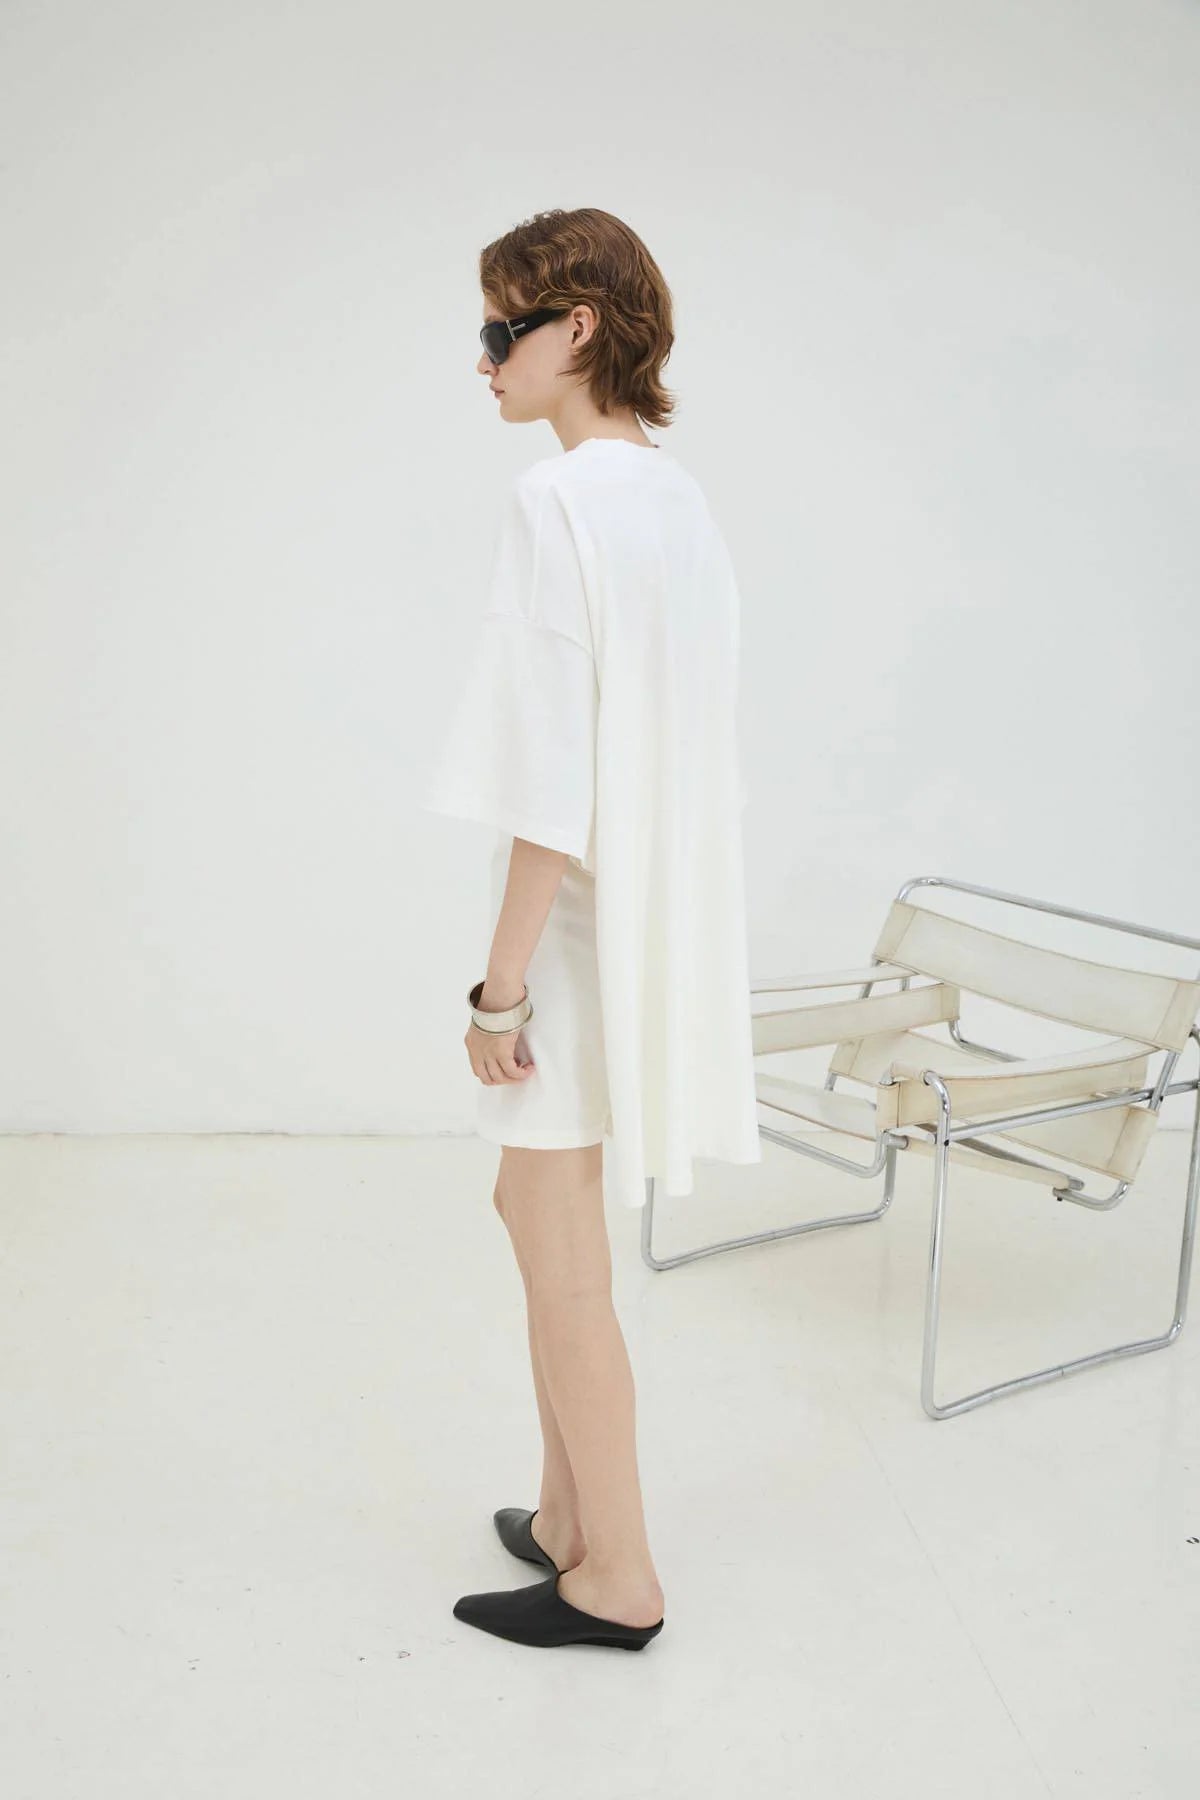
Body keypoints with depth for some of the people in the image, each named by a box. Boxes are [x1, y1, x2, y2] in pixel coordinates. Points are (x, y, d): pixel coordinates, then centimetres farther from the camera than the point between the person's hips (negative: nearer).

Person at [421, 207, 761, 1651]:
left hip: (579, 923, -9)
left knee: (561, 1257, 5)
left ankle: (617, 1577, 20)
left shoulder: (557, 499, -18)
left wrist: (500, 984, -16)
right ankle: (565, 1513, 34)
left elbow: (551, 774, -22)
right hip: (662, 913, 9)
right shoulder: (680, 498, 10)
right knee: (540, 1212, 21)